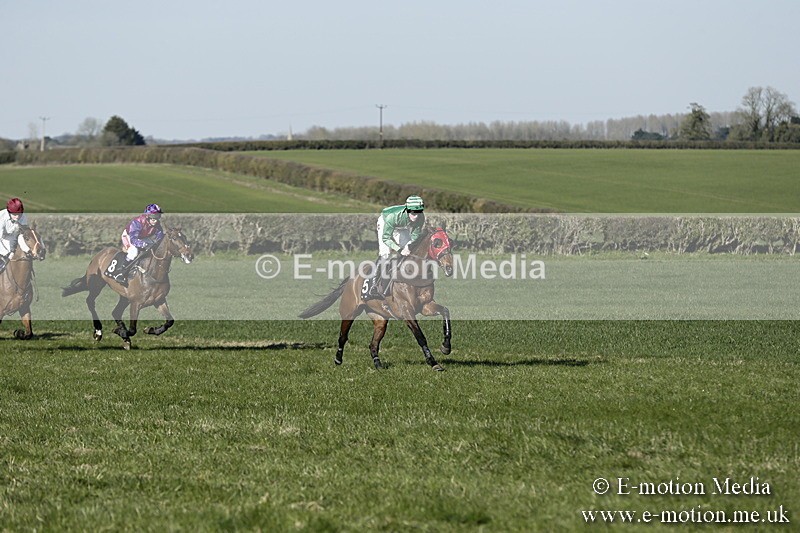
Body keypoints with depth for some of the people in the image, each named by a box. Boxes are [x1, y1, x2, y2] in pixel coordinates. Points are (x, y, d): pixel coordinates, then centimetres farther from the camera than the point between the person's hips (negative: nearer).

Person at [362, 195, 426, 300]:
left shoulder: (420, 218, -29)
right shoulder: (393, 216, -43)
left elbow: (415, 235, -13)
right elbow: (386, 238, -34)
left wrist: (408, 246, -32)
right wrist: (399, 250, -44)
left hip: (402, 228, 5)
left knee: (408, 254, -5)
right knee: (385, 254, -21)